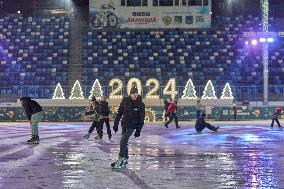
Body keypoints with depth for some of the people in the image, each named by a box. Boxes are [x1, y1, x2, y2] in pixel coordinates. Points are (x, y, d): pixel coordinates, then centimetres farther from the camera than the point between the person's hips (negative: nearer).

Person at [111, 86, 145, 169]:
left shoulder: (140, 104, -9)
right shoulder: (125, 101, -2)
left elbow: (141, 119, -5)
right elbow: (119, 113, 5)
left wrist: (138, 130, -7)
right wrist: (116, 124, 3)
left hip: (132, 126, -5)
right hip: (124, 124, 5)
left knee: (123, 141, -14)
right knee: (124, 141, 11)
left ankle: (120, 160, -9)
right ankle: (125, 160, 24)